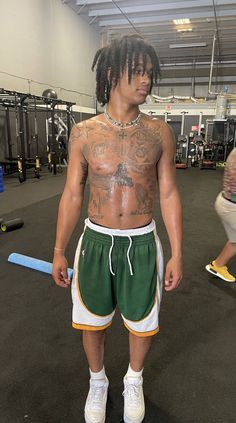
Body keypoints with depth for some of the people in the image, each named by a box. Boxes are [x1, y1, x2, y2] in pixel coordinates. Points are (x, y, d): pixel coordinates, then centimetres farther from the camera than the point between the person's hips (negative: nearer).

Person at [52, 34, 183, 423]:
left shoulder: (160, 133, -4)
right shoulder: (84, 133, -5)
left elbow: (169, 194, -1)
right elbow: (72, 195, 0)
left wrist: (177, 254, -1)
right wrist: (59, 252, 2)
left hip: (142, 244, 0)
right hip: (96, 242, 1)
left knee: (142, 323, 17)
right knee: (92, 322, 17)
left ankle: (134, 381, 50)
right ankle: (97, 380, 49)